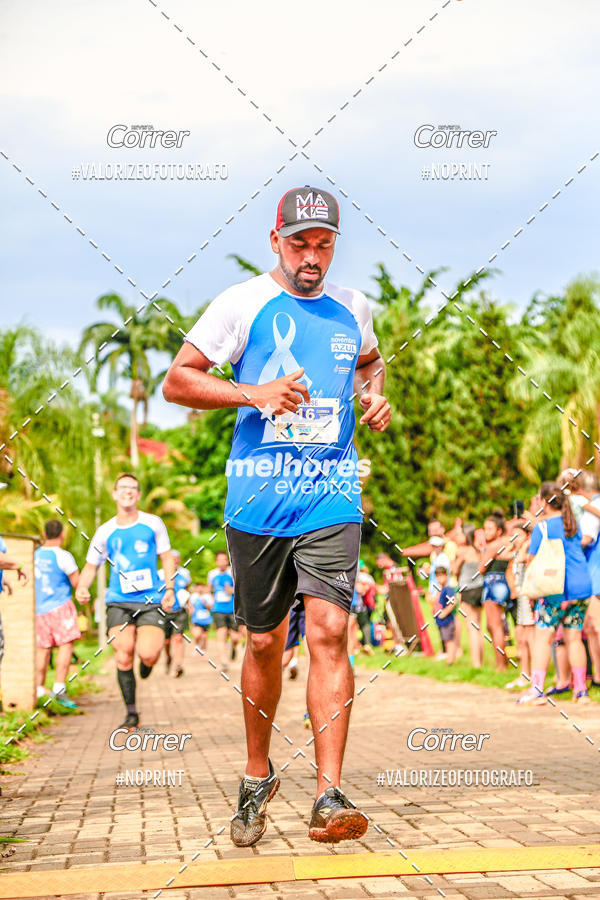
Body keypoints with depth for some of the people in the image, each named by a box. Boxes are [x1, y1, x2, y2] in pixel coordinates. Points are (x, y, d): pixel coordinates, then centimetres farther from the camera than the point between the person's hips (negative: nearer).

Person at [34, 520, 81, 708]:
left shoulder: (35, 554, 8)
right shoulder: (63, 557, -11)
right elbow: (77, 584, -9)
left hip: (38, 608, 7)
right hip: (60, 607, -6)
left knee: (43, 648, 14)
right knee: (66, 645, -8)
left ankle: (39, 688, 18)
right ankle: (59, 687, -19)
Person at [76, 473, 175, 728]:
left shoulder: (153, 523, 5)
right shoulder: (105, 532, 7)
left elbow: (167, 557, 13)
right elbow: (91, 565, 16)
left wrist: (169, 588, 2)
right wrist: (82, 587, -4)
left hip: (151, 600, -1)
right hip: (119, 601, 1)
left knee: (148, 654, -19)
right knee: (123, 655, -11)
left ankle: (147, 662, 21)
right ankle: (131, 713, 4)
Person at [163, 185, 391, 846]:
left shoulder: (353, 308, 13)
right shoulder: (243, 303, 1)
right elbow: (177, 381, 1)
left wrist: (374, 394, 10)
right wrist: (255, 392, -13)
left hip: (332, 497, 2)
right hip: (258, 499, -1)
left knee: (329, 631, -13)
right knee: (264, 641, 7)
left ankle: (329, 795, -13)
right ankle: (258, 776, 27)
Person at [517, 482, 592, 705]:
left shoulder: (543, 527, -6)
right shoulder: (574, 523, 12)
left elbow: (532, 559, -5)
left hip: (557, 589, -6)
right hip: (582, 586, 6)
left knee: (543, 637, -2)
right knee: (574, 638, 9)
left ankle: (537, 689, -7)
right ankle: (581, 689, 8)